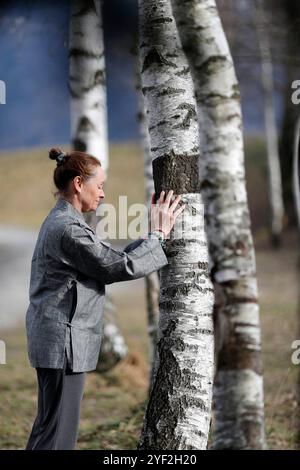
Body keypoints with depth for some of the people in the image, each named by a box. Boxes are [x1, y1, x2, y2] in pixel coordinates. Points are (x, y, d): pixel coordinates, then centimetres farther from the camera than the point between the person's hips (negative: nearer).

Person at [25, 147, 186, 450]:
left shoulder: (59, 221, 15)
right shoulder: (68, 227, -18)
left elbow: (107, 266, 17)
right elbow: (121, 267, -14)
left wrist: (151, 237, 14)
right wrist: (158, 235, -2)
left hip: (51, 340, 10)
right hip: (62, 339, -10)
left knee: (47, 426, 15)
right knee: (58, 430, -6)